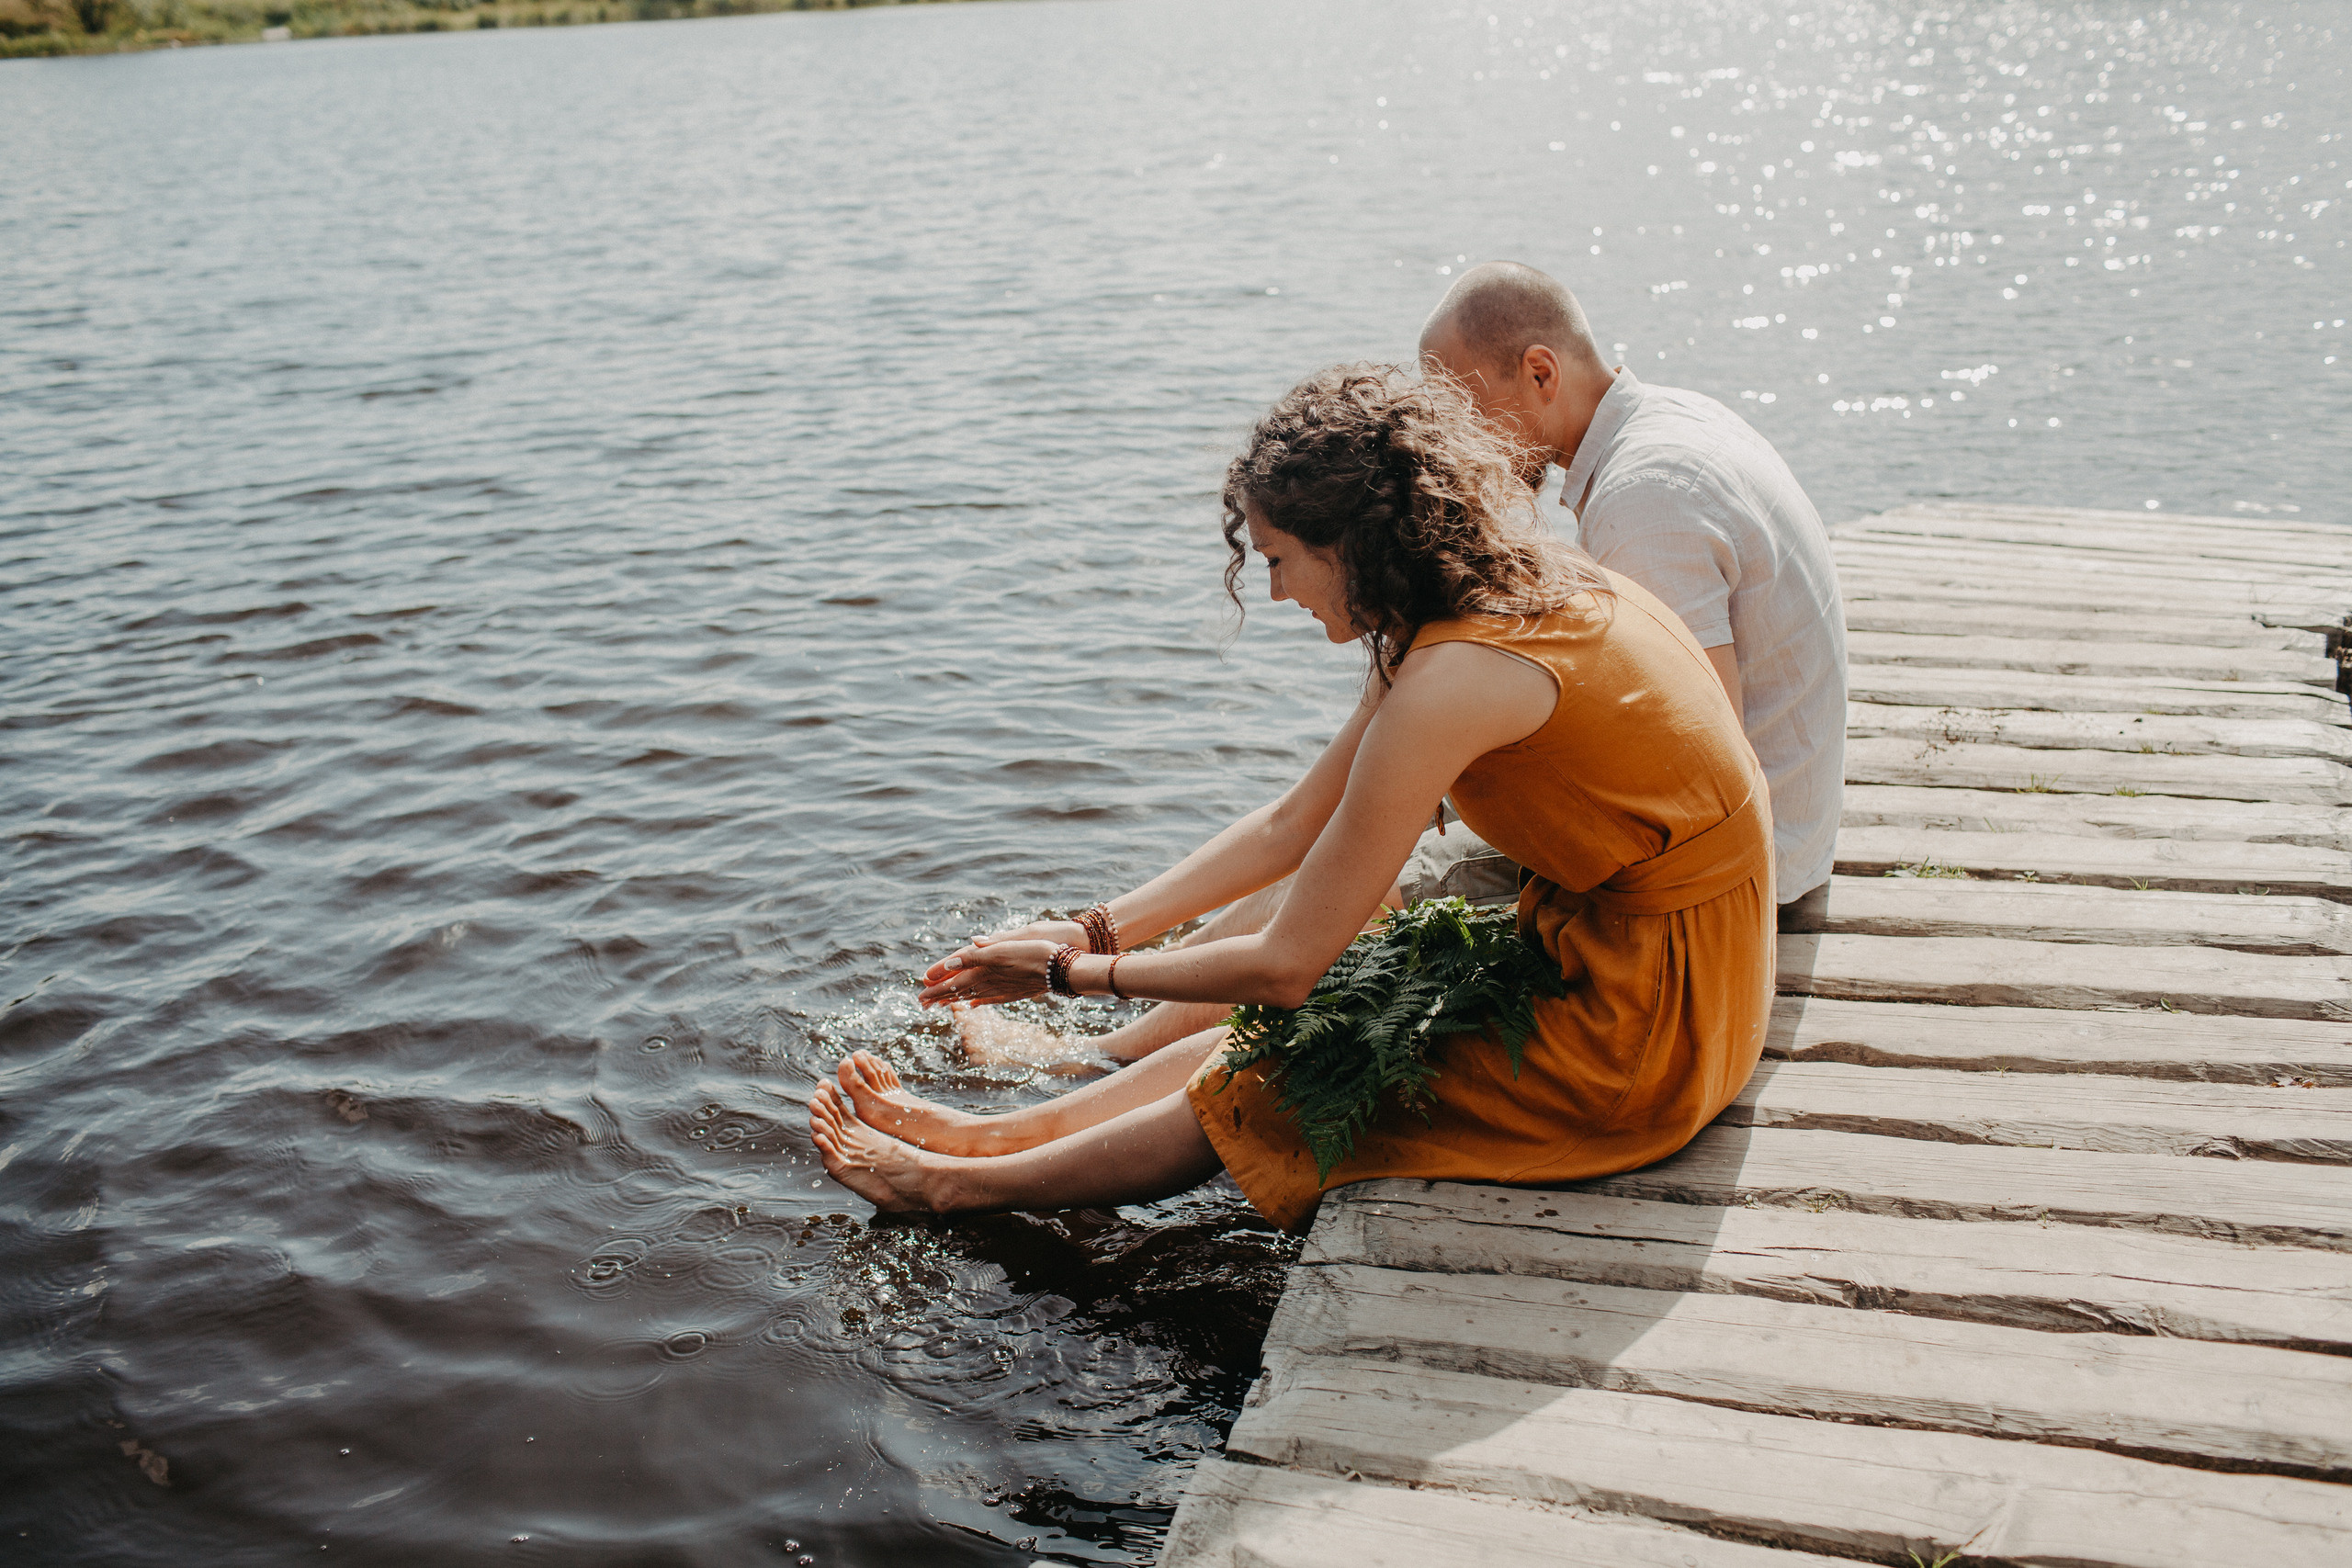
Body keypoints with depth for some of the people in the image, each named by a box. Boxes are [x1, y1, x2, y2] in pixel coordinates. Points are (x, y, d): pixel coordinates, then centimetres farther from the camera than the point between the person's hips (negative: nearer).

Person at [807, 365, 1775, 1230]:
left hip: (1643, 1027, -8)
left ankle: (962, 1185, 19)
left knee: (1262, 1097, 3)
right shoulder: (1504, 592, 3)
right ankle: (1006, 1133, 23)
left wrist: (1075, 973, -7)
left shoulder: (1454, 678, -27)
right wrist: (1095, 931, 7)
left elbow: (1288, 965, -21)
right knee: (1263, 1038, 11)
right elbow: (1294, 823, 8)